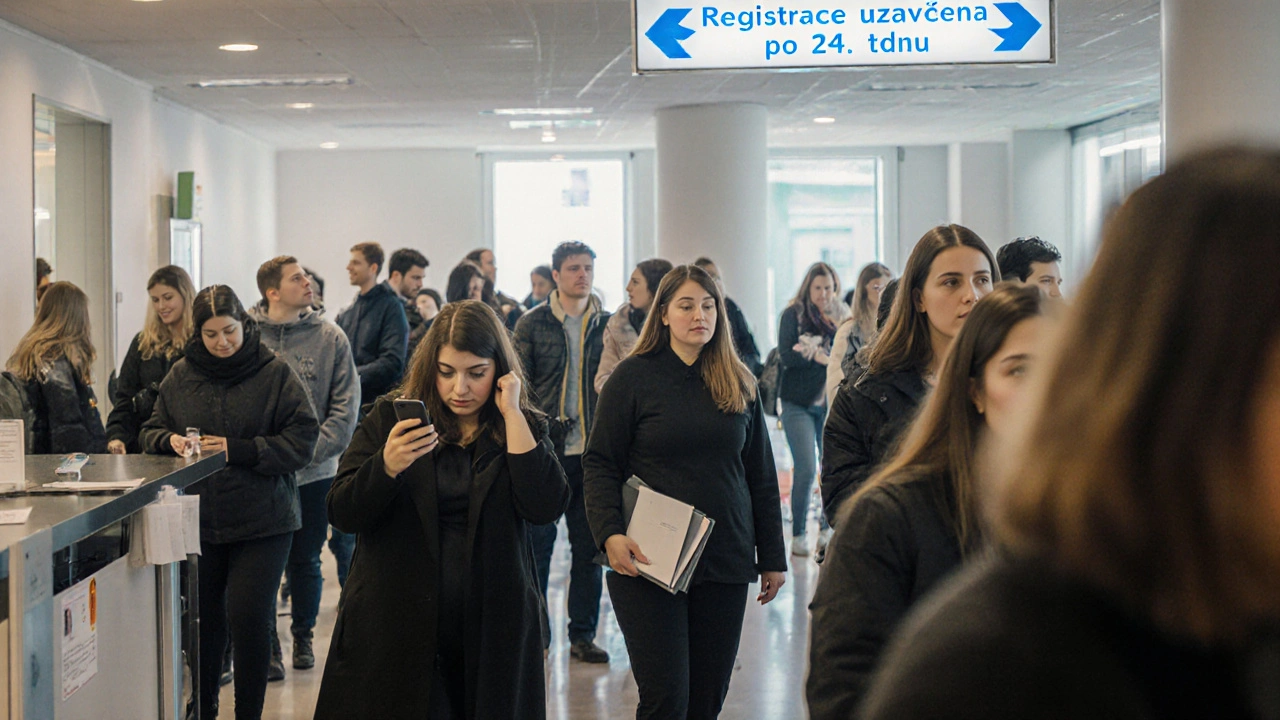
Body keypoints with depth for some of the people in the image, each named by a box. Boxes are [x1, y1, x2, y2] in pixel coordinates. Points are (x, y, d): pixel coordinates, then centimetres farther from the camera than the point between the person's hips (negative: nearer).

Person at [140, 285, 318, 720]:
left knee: (249, 619, -8)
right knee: (205, 619, 12)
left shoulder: (276, 373, -6)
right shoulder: (180, 376, 6)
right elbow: (151, 432, 15)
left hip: (261, 522, -4)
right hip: (199, 518, 4)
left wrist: (237, 450, -18)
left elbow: (302, 441, -10)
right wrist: (170, 440, -9)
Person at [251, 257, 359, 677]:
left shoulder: (330, 337, 1)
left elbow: (345, 406, -2)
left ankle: (303, 636, 30)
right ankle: (268, 644, 16)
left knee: (305, 561, 12)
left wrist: (311, 449, -13)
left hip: (314, 473, 1)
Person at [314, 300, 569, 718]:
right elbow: (342, 515, -3)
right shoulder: (389, 419, 3)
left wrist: (511, 413, -12)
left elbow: (546, 507, -13)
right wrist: (387, 465, -21)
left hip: (490, 634, 1)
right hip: (395, 627, 0)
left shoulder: (523, 429, 4)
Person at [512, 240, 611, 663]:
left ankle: (583, 635, 16)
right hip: (544, 450, -2)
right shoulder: (532, 325, 1)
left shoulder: (607, 325, 8)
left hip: (592, 452, 2)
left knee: (589, 545, 6)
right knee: (538, 541, 4)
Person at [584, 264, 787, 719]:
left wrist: (773, 557, 12)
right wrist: (610, 534, -18)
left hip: (725, 562, 4)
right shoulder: (634, 377, -1)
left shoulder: (739, 384, 10)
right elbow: (600, 463, -2)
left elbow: (761, 476, 14)